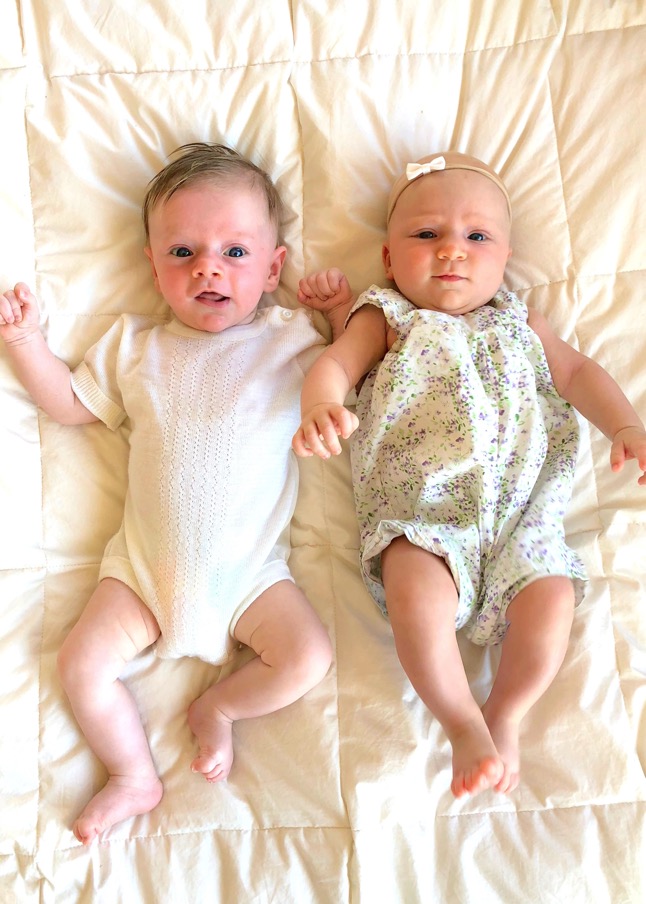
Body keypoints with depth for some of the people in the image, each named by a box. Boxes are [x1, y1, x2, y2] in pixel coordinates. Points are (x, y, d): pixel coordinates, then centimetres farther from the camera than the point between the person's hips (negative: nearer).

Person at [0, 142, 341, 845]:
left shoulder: (292, 341, -1)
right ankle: (134, 777, 17)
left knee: (307, 656, -15)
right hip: (146, 563, 2)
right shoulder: (134, 347, 6)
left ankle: (218, 706, 13)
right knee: (82, 663, -6)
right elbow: (70, 404, 14)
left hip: (250, 569, -1)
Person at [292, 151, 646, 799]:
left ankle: (504, 716, 4)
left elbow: (577, 372, 16)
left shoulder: (518, 323, 21)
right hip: (420, 509, -2)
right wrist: (321, 404, -25)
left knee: (551, 595, -21)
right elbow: (334, 363, -1)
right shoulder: (386, 320, 13)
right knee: (417, 592, -30)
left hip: (521, 510, 3)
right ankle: (463, 725, -8)